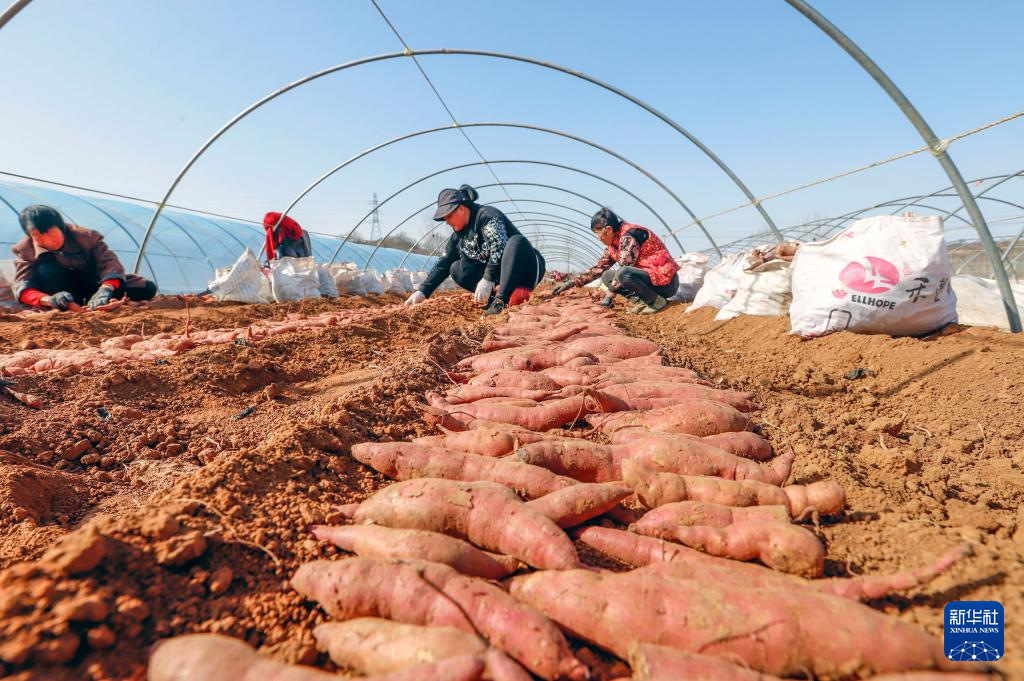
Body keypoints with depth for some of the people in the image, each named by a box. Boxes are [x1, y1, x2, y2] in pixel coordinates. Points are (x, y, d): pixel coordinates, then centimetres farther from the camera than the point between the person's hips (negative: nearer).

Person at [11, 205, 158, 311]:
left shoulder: (85, 237, -23)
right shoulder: (26, 251, -20)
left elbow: (109, 262, -34)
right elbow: (22, 287, -31)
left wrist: (105, 289, -56)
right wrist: (48, 299, -55)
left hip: (94, 286, 1)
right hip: (65, 291, 0)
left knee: (147, 288, -22)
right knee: (46, 270, -35)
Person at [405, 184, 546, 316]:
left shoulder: (487, 214, -15)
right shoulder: (457, 237, 8)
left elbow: (499, 247, -29)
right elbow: (443, 264, 5)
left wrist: (487, 279, -36)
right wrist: (423, 292, -4)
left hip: (528, 269, -7)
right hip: (499, 276, 7)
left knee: (516, 240, -35)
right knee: (456, 268, -7)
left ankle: (501, 300, -45)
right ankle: (505, 292, -22)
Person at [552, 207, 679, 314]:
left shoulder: (629, 236, -18)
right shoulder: (613, 244, 9)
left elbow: (624, 270, -23)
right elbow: (598, 268, 14)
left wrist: (608, 296, -18)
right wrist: (571, 283, 10)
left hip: (666, 281, -9)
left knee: (623, 274, -33)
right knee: (607, 275, 8)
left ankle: (657, 301, -13)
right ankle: (643, 300, -1)